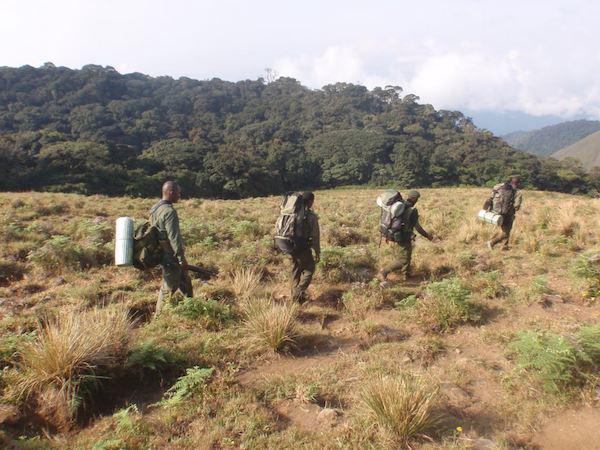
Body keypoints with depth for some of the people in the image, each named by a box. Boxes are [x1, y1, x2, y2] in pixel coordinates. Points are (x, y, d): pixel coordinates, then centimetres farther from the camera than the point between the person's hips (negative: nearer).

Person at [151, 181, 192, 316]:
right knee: (168, 288, 3)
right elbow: (174, 238, -24)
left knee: (185, 281, 19)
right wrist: (182, 259, -18)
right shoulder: (169, 212, -21)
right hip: (171, 258, -10)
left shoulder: (155, 209, 9)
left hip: (162, 254, 10)